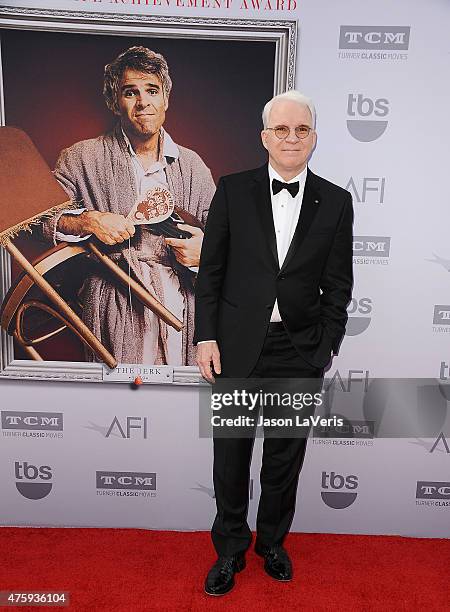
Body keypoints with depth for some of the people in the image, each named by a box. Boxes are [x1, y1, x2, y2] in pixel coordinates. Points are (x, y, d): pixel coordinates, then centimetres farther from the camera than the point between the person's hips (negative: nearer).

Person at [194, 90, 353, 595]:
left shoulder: (336, 202, 2)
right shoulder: (232, 190, 0)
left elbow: (337, 285, 3)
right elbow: (210, 269, 0)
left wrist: (326, 349, -1)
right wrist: (206, 337, -5)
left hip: (300, 351, 1)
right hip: (237, 346, 0)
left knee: (285, 458, 16)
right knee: (231, 456, 13)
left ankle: (272, 542, 42)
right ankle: (230, 549, 37)